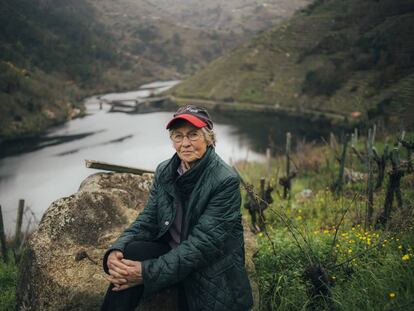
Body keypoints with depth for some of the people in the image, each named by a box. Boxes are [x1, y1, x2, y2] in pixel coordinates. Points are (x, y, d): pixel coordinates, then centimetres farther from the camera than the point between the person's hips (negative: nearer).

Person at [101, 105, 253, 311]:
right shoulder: (164, 171, 0)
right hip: (172, 252, 4)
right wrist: (116, 250, -21)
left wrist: (148, 271, -29)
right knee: (131, 252, -24)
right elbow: (148, 220, 0)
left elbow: (203, 242, -22)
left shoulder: (225, 181, -18)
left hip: (211, 270, -3)